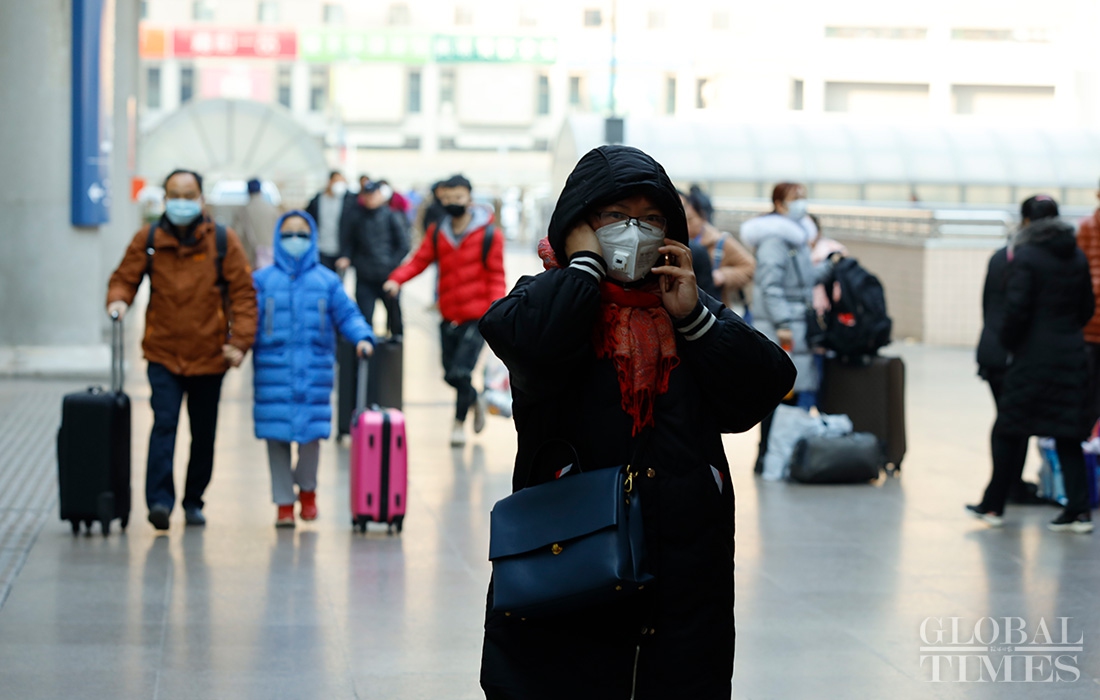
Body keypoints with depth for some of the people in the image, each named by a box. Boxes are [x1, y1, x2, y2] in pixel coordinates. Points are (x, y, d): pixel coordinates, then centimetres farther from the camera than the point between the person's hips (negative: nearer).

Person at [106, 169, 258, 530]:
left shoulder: (223, 241, -2)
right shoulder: (148, 239, 1)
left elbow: (243, 294, -1)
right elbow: (125, 277, 8)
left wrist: (240, 341, -10)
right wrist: (118, 299, -16)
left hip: (209, 355, 1)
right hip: (163, 354, -1)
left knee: (204, 433, 10)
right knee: (164, 424, -16)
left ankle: (194, 501, 24)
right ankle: (159, 500, -21)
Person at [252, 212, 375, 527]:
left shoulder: (327, 281, 9)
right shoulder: (262, 280, 7)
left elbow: (347, 315, 8)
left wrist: (362, 337, -9)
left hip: (315, 371, 0)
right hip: (273, 371, 0)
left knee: (311, 434, -3)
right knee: (277, 436, 1)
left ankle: (307, 488, 25)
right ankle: (284, 503, 12)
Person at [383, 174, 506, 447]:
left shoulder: (489, 235, -5)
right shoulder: (437, 233, 6)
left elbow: (496, 276, -3)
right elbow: (419, 261, 5)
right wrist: (396, 279, -13)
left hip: (476, 317, -5)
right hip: (449, 317, 5)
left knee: (461, 373, -11)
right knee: (451, 374, 11)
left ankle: (459, 423, 9)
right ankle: (474, 402, 41)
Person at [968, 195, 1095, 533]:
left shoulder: (1025, 257, -11)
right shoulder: (1078, 257, 7)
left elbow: (1017, 309, -16)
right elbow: (1087, 307, 12)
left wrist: (1008, 342, -1)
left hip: (1033, 356, -5)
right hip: (1071, 354, 5)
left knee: (1010, 431, 6)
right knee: (1068, 435, 8)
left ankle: (993, 505, 14)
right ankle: (1079, 510, 1)